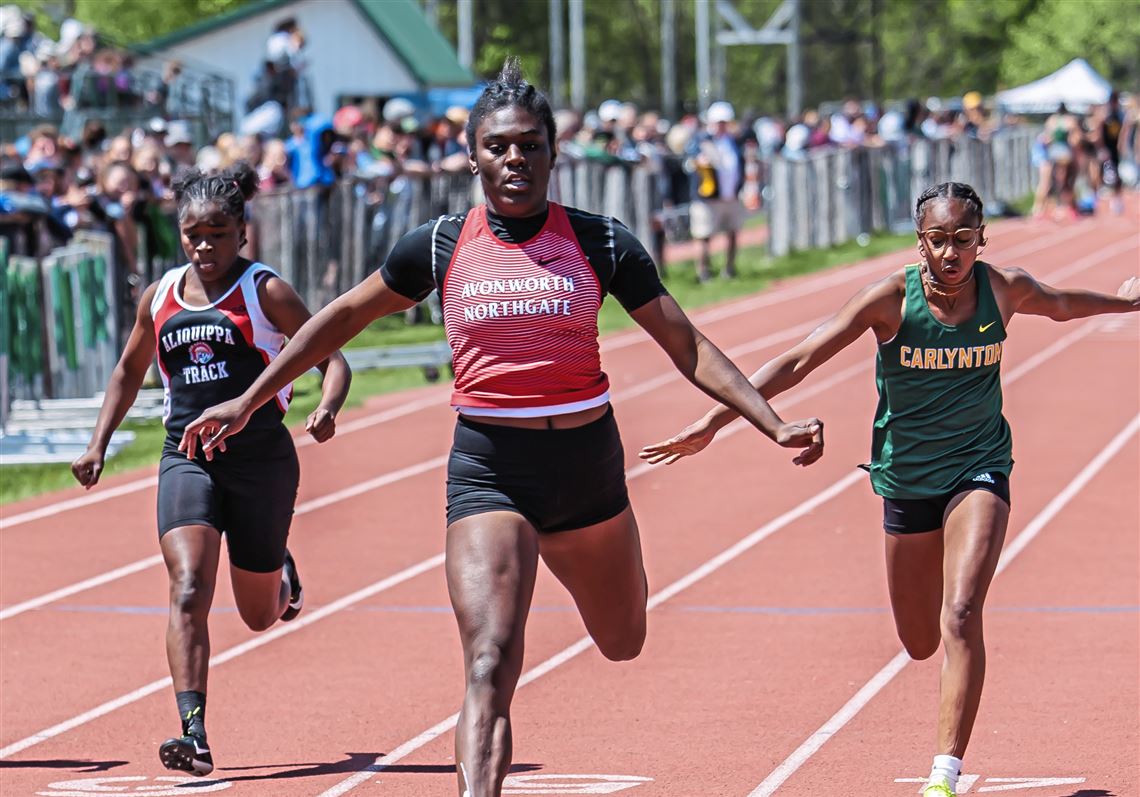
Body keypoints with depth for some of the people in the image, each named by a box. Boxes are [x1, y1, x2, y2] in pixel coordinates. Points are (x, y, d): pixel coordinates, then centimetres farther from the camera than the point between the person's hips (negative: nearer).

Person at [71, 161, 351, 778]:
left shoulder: (265, 292, -4)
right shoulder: (160, 298, 8)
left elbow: (333, 358, -4)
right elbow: (129, 372, 24)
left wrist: (327, 409, -24)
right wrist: (98, 445, 15)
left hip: (261, 457, -2)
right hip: (187, 456, 2)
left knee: (260, 615, 11)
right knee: (188, 590, -20)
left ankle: (279, 570, 48)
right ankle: (193, 733, -26)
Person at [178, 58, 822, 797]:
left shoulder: (601, 242, -3)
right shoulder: (442, 245, -1)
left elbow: (689, 346, 1)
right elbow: (342, 318, 12)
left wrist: (775, 425, -8)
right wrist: (247, 402, 12)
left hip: (587, 460, 2)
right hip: (487, 469, -2)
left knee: (622, 642, 23)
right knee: (491, 665, -19)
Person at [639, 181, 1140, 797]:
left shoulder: (1005, 290, -9)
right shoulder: (892, 299, -16)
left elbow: (1061, 305, 17)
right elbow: (799, 361, -17)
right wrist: (715, 420, -23)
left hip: (979, 469, 0)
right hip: (907, 479, 1)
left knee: (961, 617, -22)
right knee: (920, 643, 10)